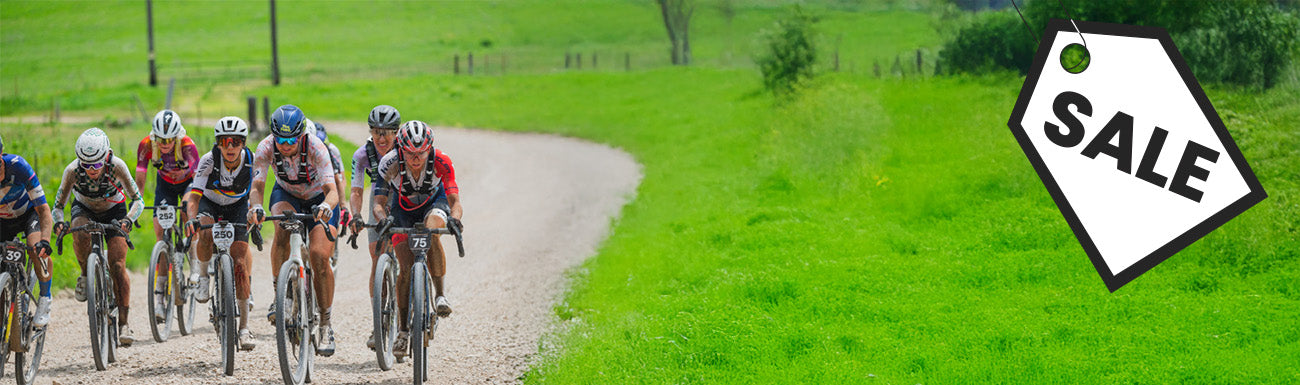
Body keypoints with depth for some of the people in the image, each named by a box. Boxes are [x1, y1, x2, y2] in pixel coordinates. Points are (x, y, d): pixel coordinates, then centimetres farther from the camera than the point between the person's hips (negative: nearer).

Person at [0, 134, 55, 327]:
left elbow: (43, 209, -34)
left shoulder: (17, 166, -35)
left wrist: (44, 240, -50)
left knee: (37, 250, -31)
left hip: (29, 212, -3)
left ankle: (45, 300, -10)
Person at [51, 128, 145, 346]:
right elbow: (58, 205, -18)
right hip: (84, 209, 1)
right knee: (81, 235, -36)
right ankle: (86, 275, -8)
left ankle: (124, 323, -12)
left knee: (118, 266, -15)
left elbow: (137, 200, -24)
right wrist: (58, 222, -40)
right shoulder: (73, 171, -29)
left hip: (113, 210, -1)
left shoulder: (116, 166, -31)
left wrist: (128, 219, -43)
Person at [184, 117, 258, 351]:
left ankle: (244, 328, -7)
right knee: (206, 232, -37)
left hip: (237, 208, 1)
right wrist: (192, 219, -53)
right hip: (209, 204, -1)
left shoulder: (251, 160, -25)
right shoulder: (209, 160, -30)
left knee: (240, 263, -12)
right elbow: (194, 195, -35)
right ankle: (203, 277, -6)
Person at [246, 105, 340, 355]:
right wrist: (256, 207, -54)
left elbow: (332, 190, -40)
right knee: (283, 225, -34)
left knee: (319, 256, -20)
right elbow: (257, 186, -32)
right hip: (286, 195, 2)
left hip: (318, 198, -2)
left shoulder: (315, 148, -33)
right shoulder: (266, 148, -26)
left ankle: (326, 326, -7)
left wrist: (326, 206, -62)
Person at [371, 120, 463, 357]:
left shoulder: (441, 163, -31)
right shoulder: (390, 164, -31)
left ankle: (440, 294, -19)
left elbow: (455, 201, -32)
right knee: (406, 268, -12)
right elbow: (378, 203, -30)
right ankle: (403, 329, 1)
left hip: (434, 203, -1)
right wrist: (384, 219, -51)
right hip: (402, 209, 1)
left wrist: (454, 218, -54)